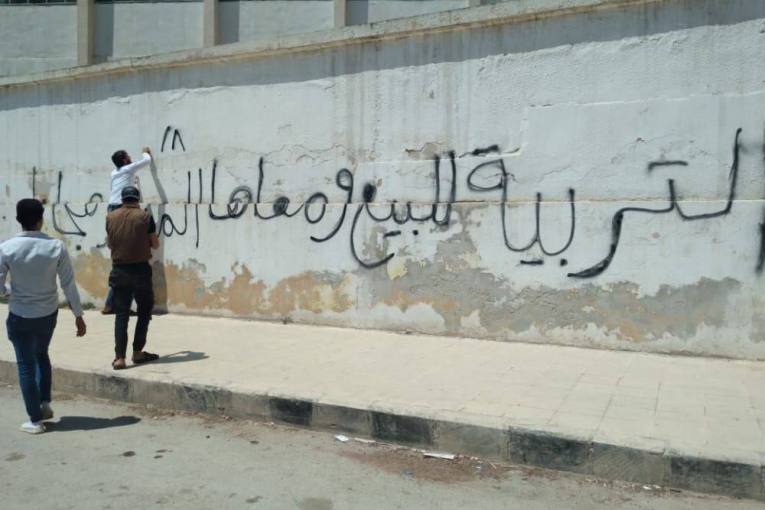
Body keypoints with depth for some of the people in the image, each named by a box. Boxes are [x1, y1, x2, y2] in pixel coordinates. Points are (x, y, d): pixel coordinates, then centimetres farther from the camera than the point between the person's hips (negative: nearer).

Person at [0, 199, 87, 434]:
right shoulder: (56, 246, -11)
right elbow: (69, 284, -8)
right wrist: (78, 315, 1)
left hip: (20, 316, -2)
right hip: (48, 314, 2)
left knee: (26, 365, 9)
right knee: (41, 355, 27)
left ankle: (35, 420, 15)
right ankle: (45, 403, 25)